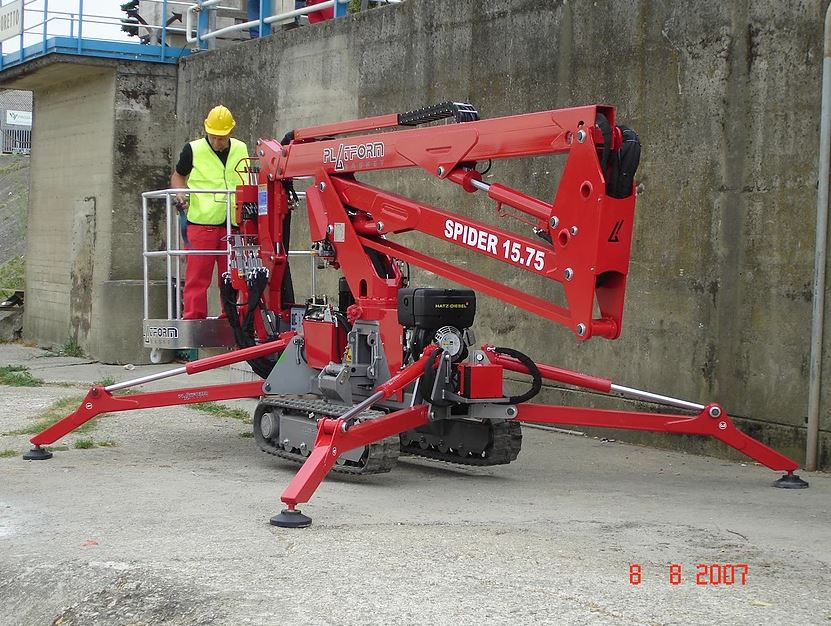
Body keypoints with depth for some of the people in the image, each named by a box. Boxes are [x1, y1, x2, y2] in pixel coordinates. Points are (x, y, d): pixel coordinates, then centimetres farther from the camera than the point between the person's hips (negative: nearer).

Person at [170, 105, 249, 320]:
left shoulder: (241, 150, 10)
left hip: (233, 223, 3)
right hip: (201, 222, -3)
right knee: (197, 276, -4)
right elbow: (178, 176, 13)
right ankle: (193, 320, 0)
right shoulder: (193, 149, 1)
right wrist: (180, 192, -5)